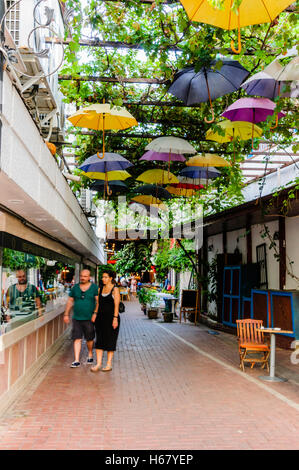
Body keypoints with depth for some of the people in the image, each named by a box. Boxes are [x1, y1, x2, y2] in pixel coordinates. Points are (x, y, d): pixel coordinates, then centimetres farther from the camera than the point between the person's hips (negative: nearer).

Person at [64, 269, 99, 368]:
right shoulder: (75, 288, 7)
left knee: (89, 339, 10)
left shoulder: (94, 288, -1)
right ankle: (76, 361, -1)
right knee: (77, 339, -3)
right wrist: (66, 314, 9)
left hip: (89, 319, -2)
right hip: (77, 318, 2)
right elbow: (70, 301, 13)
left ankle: (90, 354, 35)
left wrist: (95, 313, -16)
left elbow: (98, 302, -5)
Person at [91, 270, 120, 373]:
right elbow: (98, 303, 13)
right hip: (101, 317, 5)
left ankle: (109, 364, 9)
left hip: (111, 318, -5)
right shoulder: (100, 289, 11)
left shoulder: (115, 289, -5)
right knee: (99, 340, 2)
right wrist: (96, 316, 9)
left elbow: (116, 305, -10)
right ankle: (98, 364, 4)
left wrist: (115, 318, -17)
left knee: (110, 341, 2)